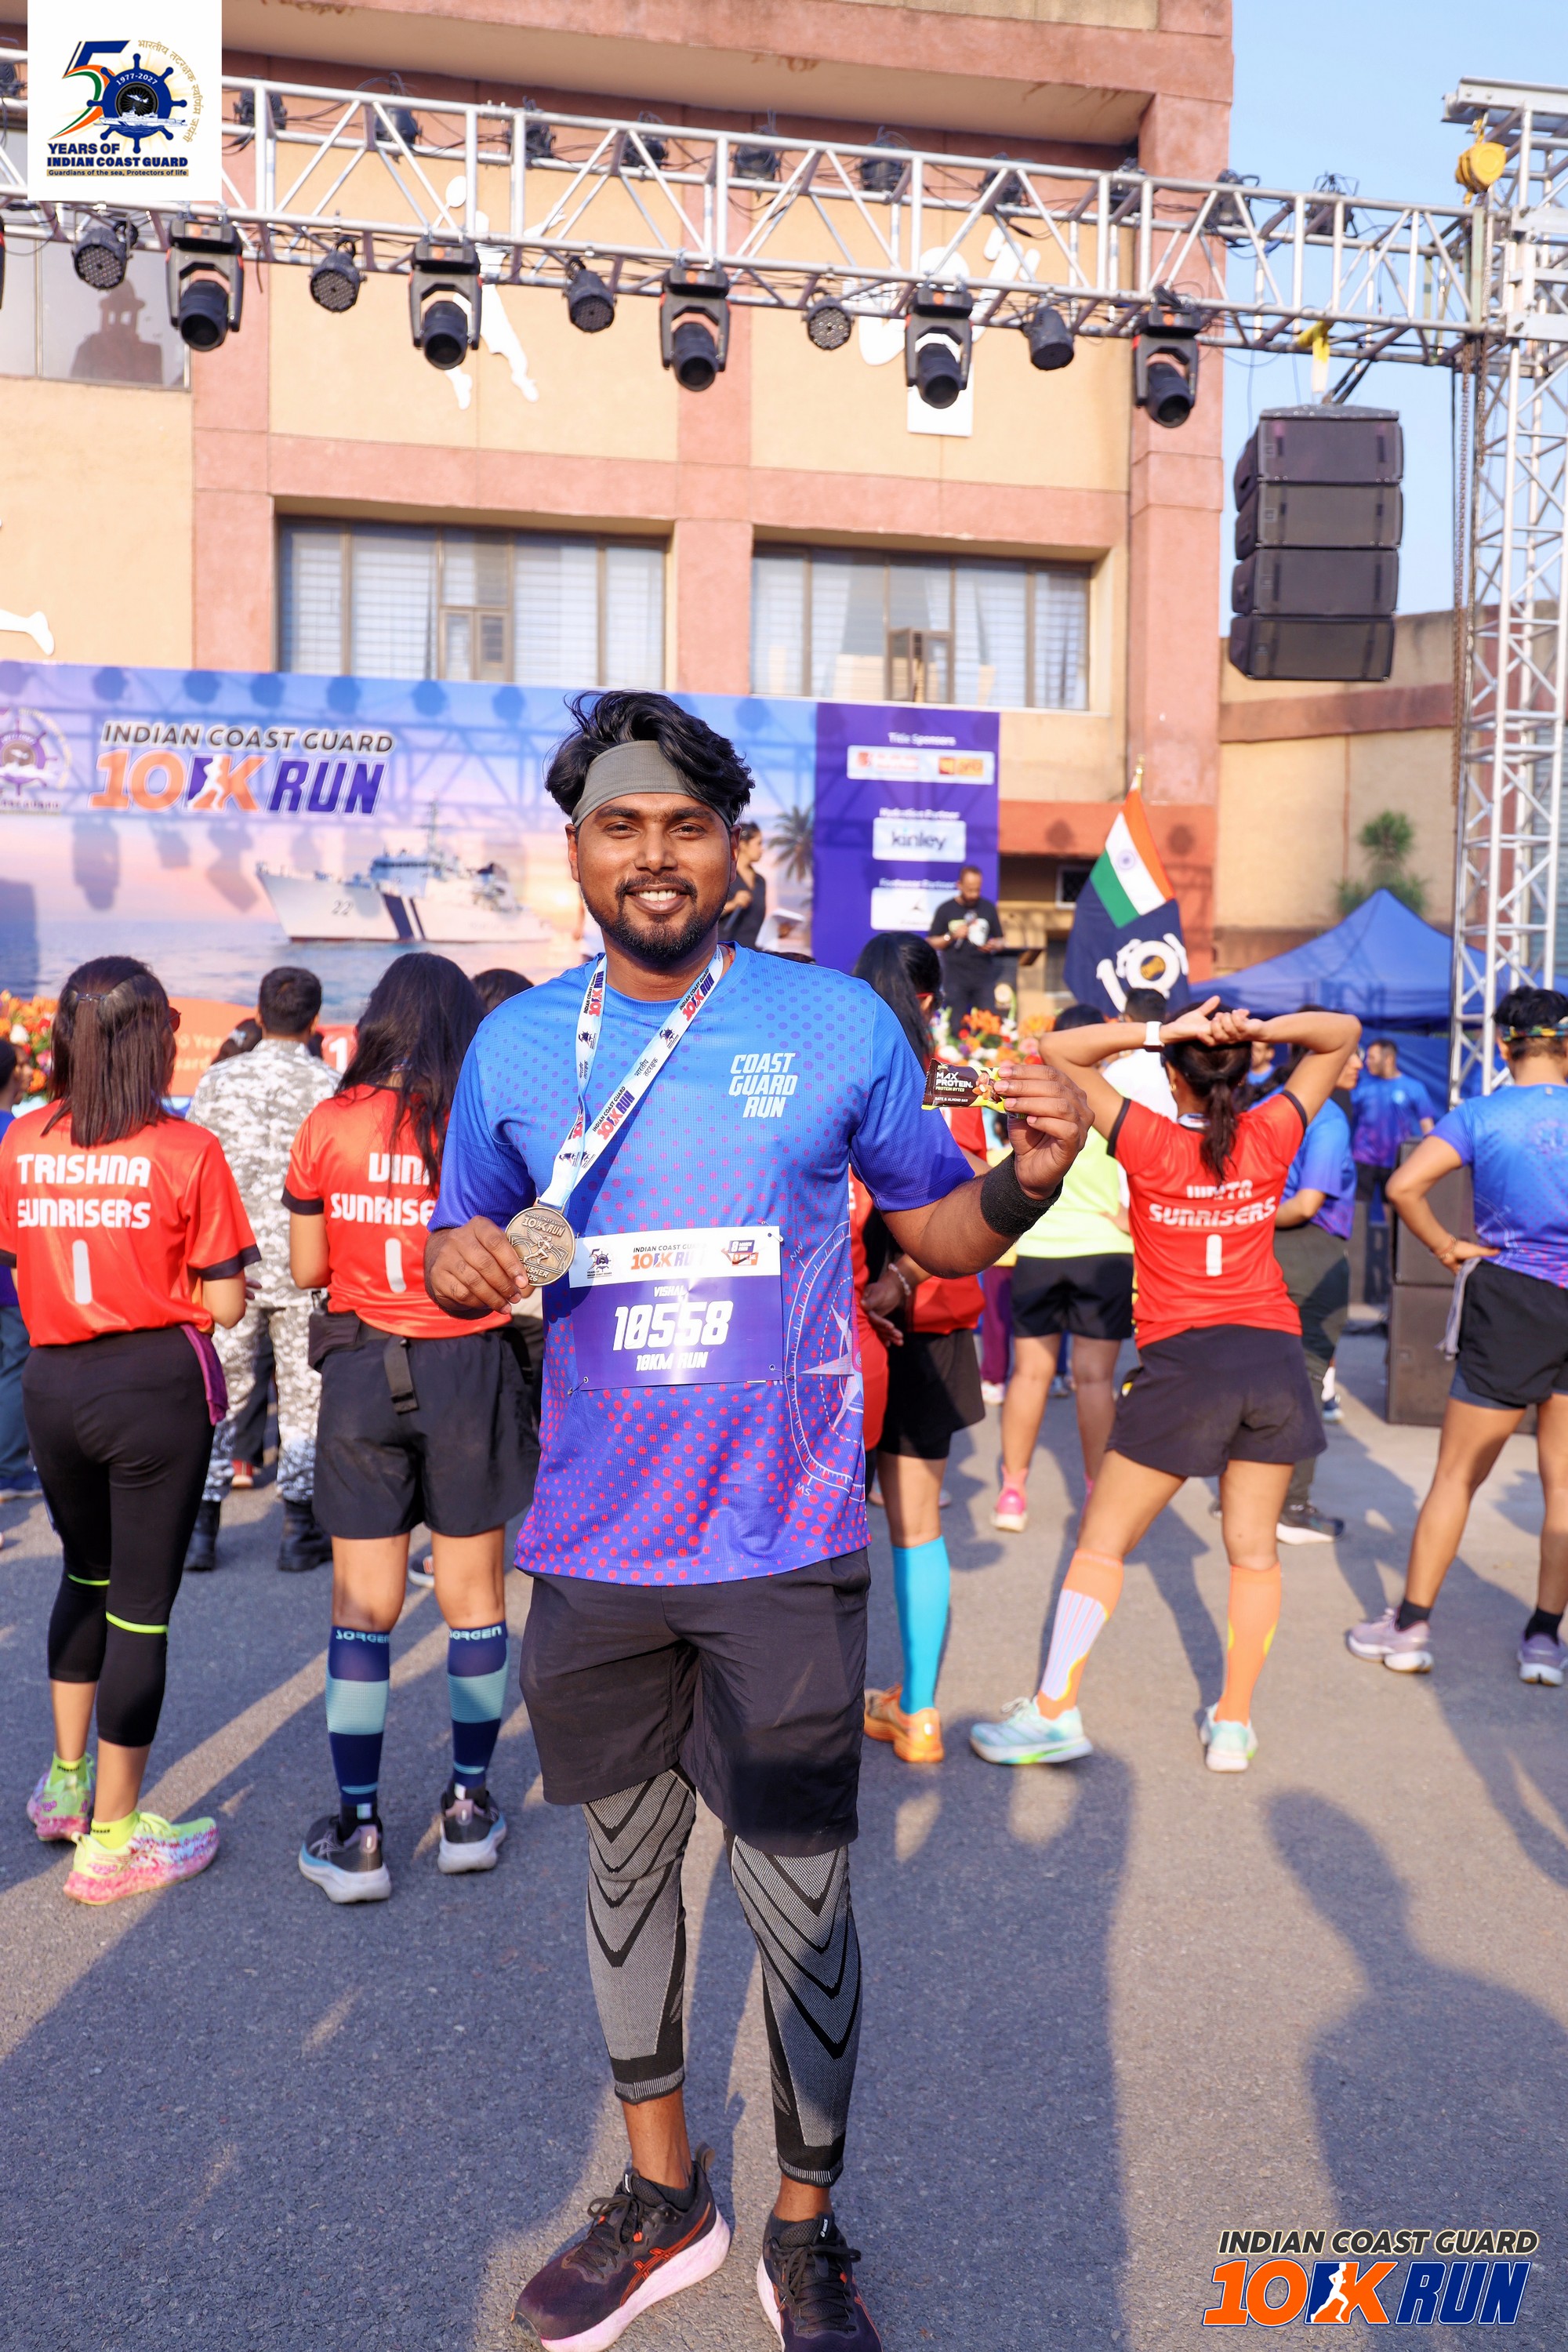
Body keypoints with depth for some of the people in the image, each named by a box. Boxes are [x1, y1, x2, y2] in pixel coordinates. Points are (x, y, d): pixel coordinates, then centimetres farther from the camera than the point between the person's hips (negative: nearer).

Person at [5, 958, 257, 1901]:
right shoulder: (187, 1150, -12)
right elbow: (224, 1304, -11)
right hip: (157, 1386, -5)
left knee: (87, 1575, 26)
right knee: (142, 1604, 6)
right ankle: (112, 1839, 17)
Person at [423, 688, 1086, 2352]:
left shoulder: (838, 1021, -5)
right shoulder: (514, 1046, 2)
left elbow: (938, 1229, 3)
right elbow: (462, 1249, 11)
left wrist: (1027, 1182, -18)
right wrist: (459, 1261, -12)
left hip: (781, 1546, -3)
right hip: (593, 1547, 3)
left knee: (800, 1897, 7)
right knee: (624, 1868, 19)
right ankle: (663, 2199, 43)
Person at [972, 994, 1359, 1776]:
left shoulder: (1151, 1141, -8)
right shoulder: (1272, 1136, 0)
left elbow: (1056, 1051, -4)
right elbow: (1342, 1032, 12)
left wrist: (1156, 1031, -12)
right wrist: (1260, 1030, -6)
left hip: (1182, 1362, -3)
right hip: (1273, 1358, 3)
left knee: (1101, 1543, 7)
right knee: (1254, 1549, 13)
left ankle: (1054, 1712, 9)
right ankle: (1233, 1724, 19)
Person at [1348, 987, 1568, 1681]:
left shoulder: (1480, 1115, -6)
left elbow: (1403, 1187, -18)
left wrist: (1447, 1247, -6)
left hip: (1509, 1302, -2)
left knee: (1456, 1476, 7)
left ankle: (1410, 1626, 13)